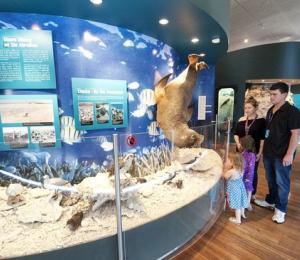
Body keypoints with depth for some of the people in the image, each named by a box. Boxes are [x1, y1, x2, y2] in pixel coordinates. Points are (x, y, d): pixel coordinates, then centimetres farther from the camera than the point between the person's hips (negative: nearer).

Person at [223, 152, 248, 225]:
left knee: (237, 204, 8)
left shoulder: (231, 171, -31)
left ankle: (238, 219, 25)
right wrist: (228, 168, -1)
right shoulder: (240, 169, -8)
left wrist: (225, 168, -3)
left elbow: (225, 176, -11)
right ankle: (242, 214, 47)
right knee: (241, 201, 25)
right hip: (240, 186, 7)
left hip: (234, 188, -7)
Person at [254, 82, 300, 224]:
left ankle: (280, 209, 23)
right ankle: (270, 201, 37)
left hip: (282, 155, -7)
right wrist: (264, 148, 15)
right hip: (268, 153, 7)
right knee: (271, 180, 19)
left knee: (281, 182, 7)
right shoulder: (271, 110, 9)